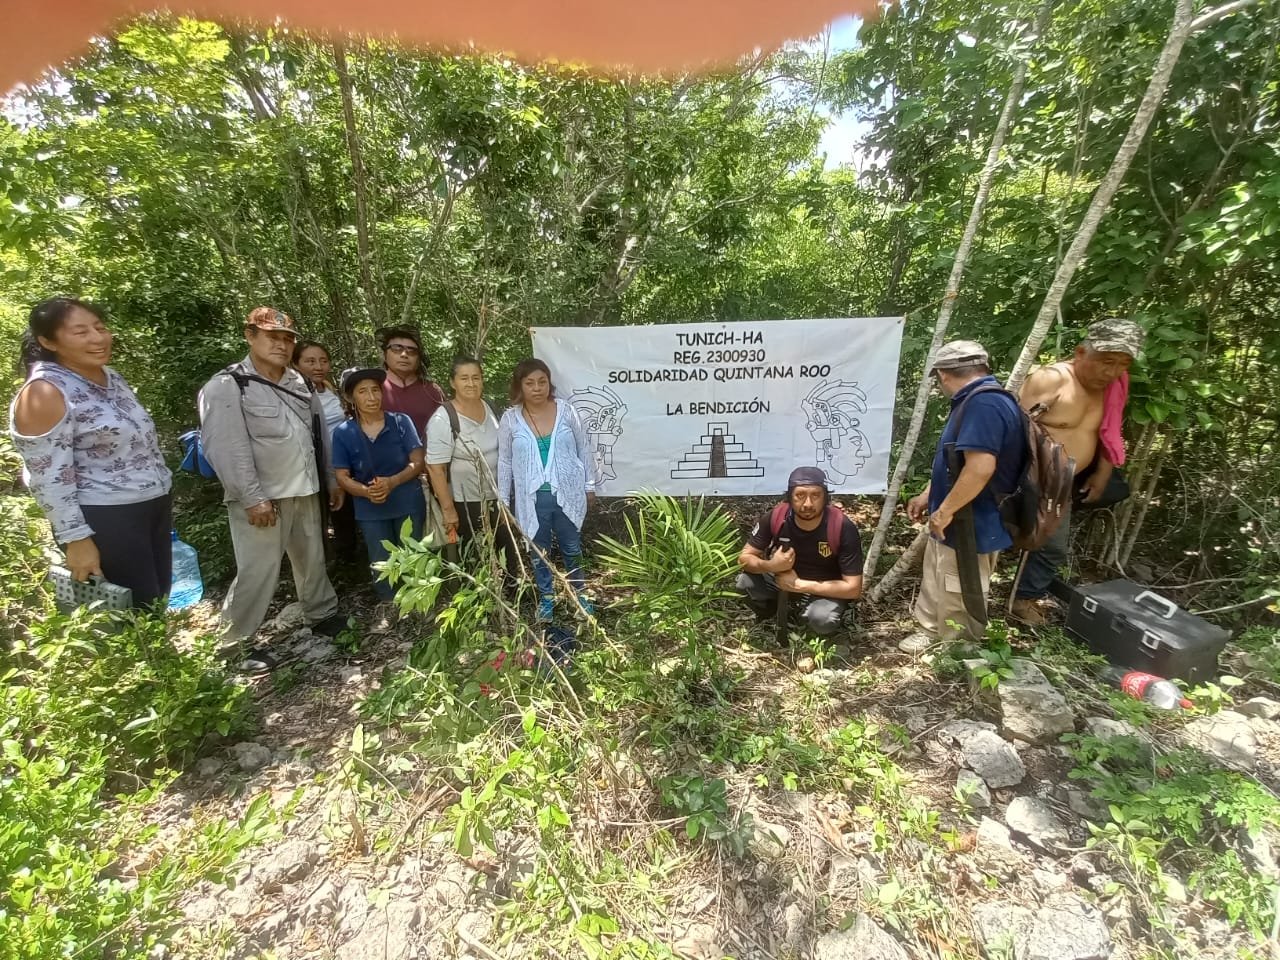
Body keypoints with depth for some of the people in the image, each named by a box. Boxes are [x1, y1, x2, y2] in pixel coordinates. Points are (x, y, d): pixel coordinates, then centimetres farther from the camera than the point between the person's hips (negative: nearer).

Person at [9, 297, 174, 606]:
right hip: (103, 519, -8)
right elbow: (49, 477, -18)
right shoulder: (45, 393, -16)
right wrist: (75, 539, -18)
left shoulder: (111, 377, 8)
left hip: (154, 505, 8)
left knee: (159, 600, 18)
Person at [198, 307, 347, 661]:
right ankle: (237, 642, 16)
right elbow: (228, 449, -17)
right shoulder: (226, 386, -9)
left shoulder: (299, 383, 11)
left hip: (305, 492, 6)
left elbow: (320, 436, 15)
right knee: (258, 571, -2)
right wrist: (253, 498, -21)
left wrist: (331, 480, 14)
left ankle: (322, 615, 36)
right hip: (261, 498, -6)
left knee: (312, 559, 18)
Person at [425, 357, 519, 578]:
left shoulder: (490, 409, 1)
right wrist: (448, 509, -19)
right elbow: (435, 468, -20)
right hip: (465, 502, -6)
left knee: (507, 550, 19)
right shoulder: (443, 420, -19)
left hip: (496, 497, 6)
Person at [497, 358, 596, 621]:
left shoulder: (566, 410, -5)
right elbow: (504, 462, 2)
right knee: (539, 551, 15)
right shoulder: (510, 419, -5)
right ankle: (546, 597, 36)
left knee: (572, 548, 14)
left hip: (567, 494, 0)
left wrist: (589, 485, 5)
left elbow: (583, 449, 3)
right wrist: (503, 501, 4)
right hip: (532, 498, 0)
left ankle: (579, 593, 37)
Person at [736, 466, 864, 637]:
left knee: (822, 619, -33)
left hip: (827, 587, -2)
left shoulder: (843, 528, -30)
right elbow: (744, 558, -13)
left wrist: (799, 585, -29)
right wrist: (770, 565, -34)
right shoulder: (775, 517, -23)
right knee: (745, 581, -22)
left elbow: (853, 588, -26)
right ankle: (769, 609, 10)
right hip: (784, 576, 3)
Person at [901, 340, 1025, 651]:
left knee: (959, 602, 10)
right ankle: (930, 631, 42)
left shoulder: (984, 404, -25)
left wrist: (945, 511, -23)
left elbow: (980, 468, -33)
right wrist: (928, 496, 20)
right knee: (936, 587, 24)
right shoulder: (977, 402, 11)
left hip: (970, 529, -10)